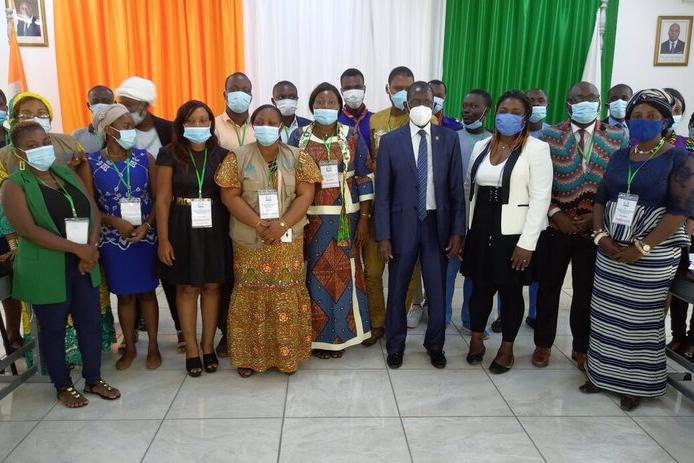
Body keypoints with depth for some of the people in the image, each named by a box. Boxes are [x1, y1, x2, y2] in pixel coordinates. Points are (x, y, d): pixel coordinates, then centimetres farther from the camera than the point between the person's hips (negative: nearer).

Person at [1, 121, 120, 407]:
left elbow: (93, 211, 4)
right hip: (46, 270, -5)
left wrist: (91, 249, -12)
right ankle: (63, 386, 25)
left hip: (84, 264, 5)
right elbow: (30, 230, -18)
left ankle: (94, 379, 26)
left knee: (91, 322, 10)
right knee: (53, 329, 9)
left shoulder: (66, 173, 9)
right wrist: (77, 248, -22)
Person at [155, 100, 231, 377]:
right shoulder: (170, 154, -3)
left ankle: (208, 346, 23)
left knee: (212, 286, 8)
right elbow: (162, 198, -5)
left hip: (214, 227, 2)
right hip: (182, 227, -1)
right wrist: (163, 239, -9)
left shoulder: (221, 154, 3)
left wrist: (231, 231, -2)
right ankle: (191, 350, 20)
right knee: (187, 288, 6)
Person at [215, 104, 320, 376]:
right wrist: (259, 224, -16)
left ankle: (287, 354, 19)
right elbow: (230, 196, -5)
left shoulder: (297, 157, 3)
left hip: (288, 241, 1)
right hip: (250, 241, 0)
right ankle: (249, 356, 19)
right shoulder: (238, 157, 1)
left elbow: (305, 194, -4)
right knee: (251, 297, 6)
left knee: (286, 298, 5)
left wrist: (281, 225, -17)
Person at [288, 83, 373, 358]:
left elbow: (364, 180, 1)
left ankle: (340, 333, 21)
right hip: (310, 218, 0)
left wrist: (364, 219, -4)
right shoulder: (298, 137, 3)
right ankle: (318, 334, 20)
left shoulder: (352, 137, 1)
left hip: (345, 218, 0)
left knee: (343, 273, 6)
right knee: (315, 274, 5)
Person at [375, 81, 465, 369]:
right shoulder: (390, 141, -3)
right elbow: (382, 193, -3)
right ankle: (395, 345, 31)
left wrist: (458, 231, -3)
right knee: (397, 290, 11)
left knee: (437, 290, 11)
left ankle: (435, 345, 32)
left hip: (437, 224, 1)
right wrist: (383, 236, -8)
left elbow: (456, 189, 1)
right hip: (403, 225, -1)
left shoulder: (449, 138, 1)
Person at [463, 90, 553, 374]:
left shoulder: (537, 148, -7)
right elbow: (471, 189, 10)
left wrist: (527, 242, -16)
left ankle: (507, 349, 27)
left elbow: (540, 198, -12)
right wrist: (463, 229, 6)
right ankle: (476, 341, 31)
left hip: (514, 232, -4)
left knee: (510, 290, 9)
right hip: (480, 229, 4)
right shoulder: (481, 146, 9)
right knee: (480, 286, 12)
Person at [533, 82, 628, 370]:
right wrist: (555, 214, -10)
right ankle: (543, 344, 27)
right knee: (548, 288, 9)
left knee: (587, 291, 10)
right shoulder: (550, 136, -1)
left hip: (595, 229, 1)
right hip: (555, 227, 0)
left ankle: (581, 348, 29)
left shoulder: (617, 137, 2)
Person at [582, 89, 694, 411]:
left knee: (642, 320, 4)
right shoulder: (619, 156, 10)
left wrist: (642, 247, -18)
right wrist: (601, 236, -6)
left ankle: (636, 384, 19)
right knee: (605, 314, 9)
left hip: (653, 254, -5)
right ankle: (603, 374, 23)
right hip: (610, 250, 5)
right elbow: (601, 198, 11)